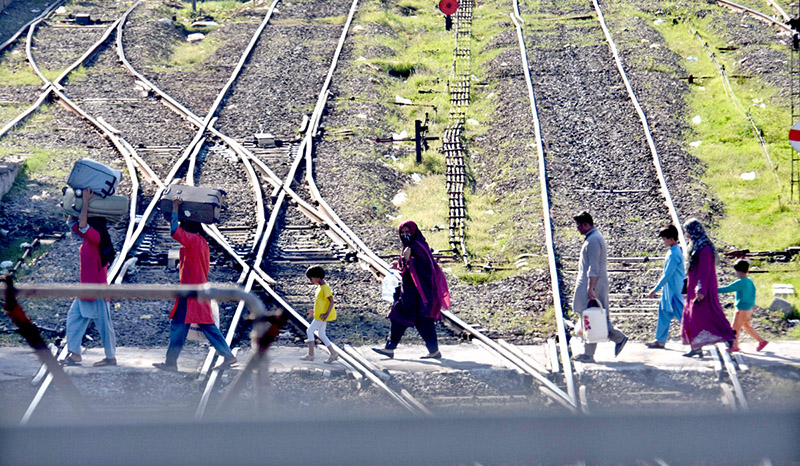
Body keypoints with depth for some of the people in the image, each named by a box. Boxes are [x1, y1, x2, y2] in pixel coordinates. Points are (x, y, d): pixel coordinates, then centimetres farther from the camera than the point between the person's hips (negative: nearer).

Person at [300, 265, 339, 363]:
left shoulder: (325, 288, -19)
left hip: (322, 316, -10)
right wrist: (314, 311, 19)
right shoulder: (320, 287, 11)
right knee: (321, 334, 12)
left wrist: (326, 314, -28)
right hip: (320, 314, 10)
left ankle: (310, 355, 2)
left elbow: (331, 301, -22)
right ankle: (333, 354, 13)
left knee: (309, 331, -3)